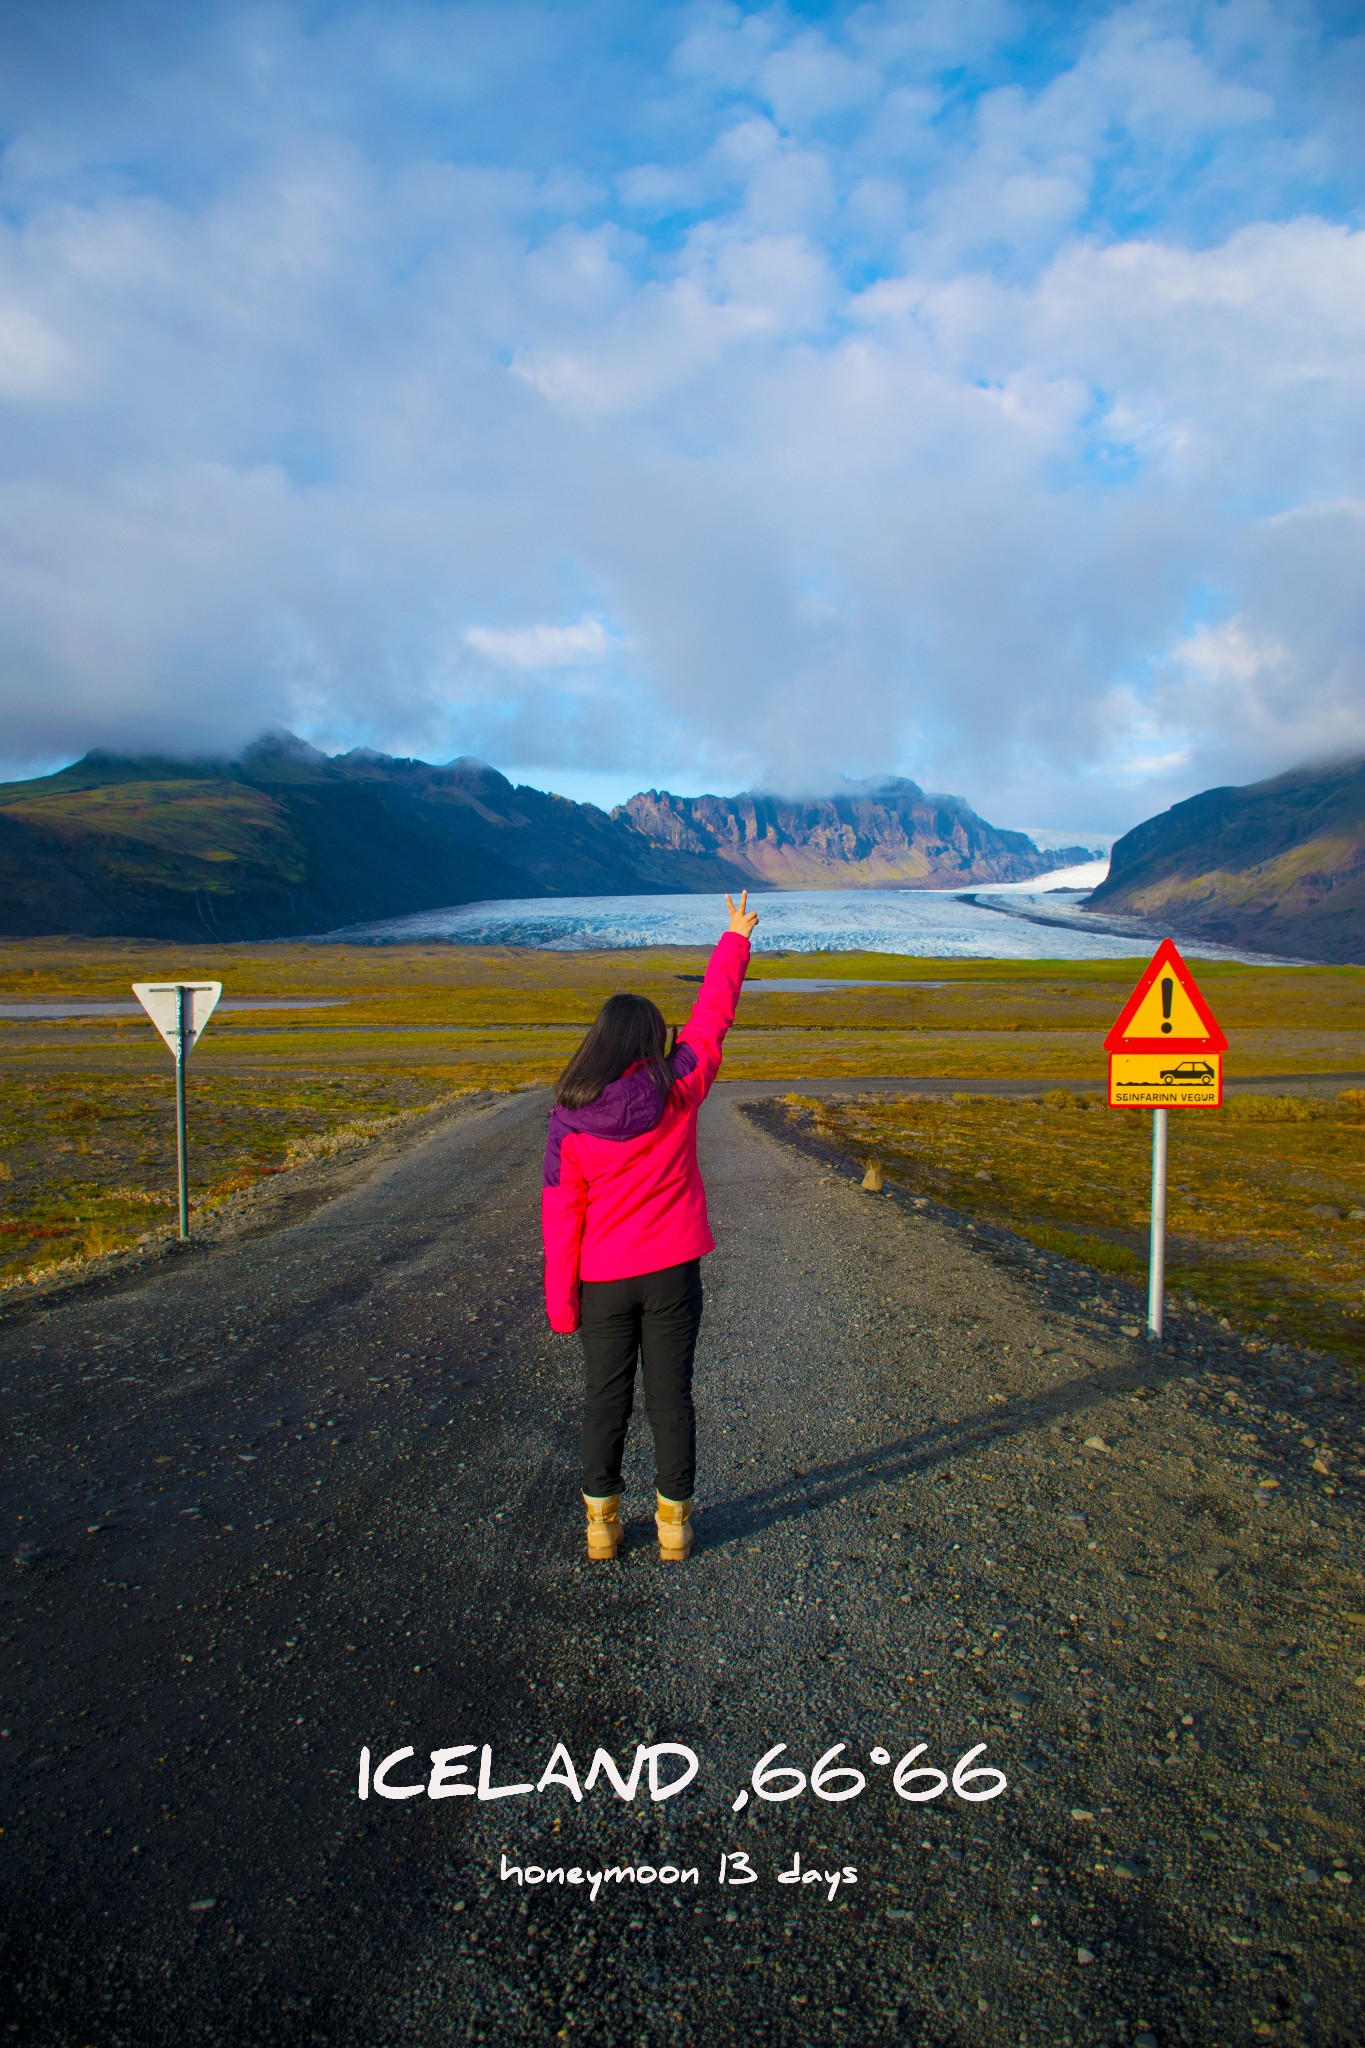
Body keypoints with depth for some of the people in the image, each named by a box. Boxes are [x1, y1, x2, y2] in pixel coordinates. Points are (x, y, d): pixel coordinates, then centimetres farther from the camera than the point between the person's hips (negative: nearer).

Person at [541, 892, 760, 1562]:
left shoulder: (570, 1122, -12)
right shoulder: (677, 1092, -12)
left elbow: (561, 1217, -8)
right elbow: (712, 1016, 1)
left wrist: (560, 1302, 1)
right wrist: (735, 939, 15)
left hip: (603, 1282, 0)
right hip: (673, 1274, 0)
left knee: (605, 1401, 13)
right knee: (671, 1397, 11)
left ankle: (601, 1524, 24)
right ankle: (673, 1524, 21)